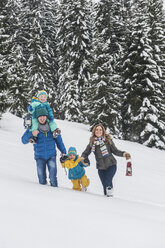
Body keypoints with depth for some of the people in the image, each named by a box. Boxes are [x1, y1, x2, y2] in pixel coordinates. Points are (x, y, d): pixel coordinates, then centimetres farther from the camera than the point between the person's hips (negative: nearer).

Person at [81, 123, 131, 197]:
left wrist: (123, 154, -9)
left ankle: (110, 194, -11)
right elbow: (85, 153, 12)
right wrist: (83, 158, -9)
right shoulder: (92, 142, 5)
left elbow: (115, 151, 7)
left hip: (111, 165, -2)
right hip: (101, 168, 2)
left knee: (108, 181, -23)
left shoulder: (108, 140, 1)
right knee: (105, 185, -1)